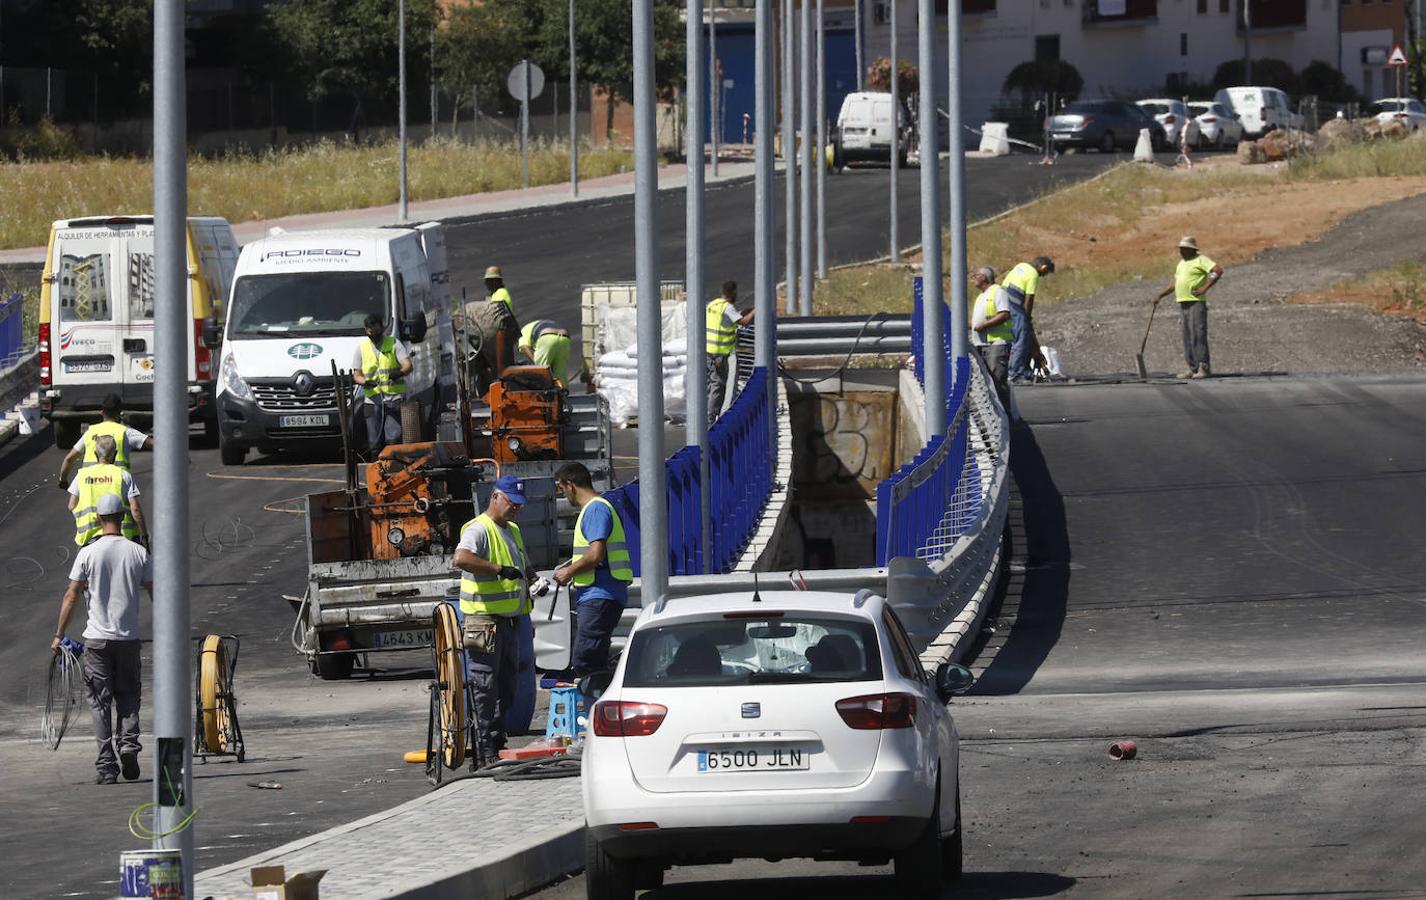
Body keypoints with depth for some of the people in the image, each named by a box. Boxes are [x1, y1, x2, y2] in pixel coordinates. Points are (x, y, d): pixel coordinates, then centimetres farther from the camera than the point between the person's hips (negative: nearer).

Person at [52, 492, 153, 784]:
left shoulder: (88, 554, -5)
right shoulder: (138, 553, 0)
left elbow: (71, 596, -5)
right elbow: (156, 594, 4)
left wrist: (59, 635, 1)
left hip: (97, 639, -1)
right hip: (128, 638, 1)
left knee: (100, 702, 3)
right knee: (128, 695, 16)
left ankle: (106, 766, -1)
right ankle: (128, 742, -7)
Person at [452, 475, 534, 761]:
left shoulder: (512, 531, 19)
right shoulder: (479, 530, -12)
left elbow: (525, 568, 33)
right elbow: (461, 559, -32)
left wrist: (534, 581, 10)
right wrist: (500, 570, -34)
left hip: (508, 620, 9)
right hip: (484, 621, -9)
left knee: (507, 685, 14)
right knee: (485, 687, -7)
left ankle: (498, 741, 22)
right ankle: (485, 748, -7)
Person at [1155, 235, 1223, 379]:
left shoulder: (1200, 260, -5)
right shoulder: (1182, 263, 20)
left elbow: (1218, 270, -15)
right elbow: (1175, 284, 27)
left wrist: (1205, 288, -19)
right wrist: (1160, 295, 19)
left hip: (1196, 303, -9)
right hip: (1183, 303, 9)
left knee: (1198, 336, -13)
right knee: (1187, 338, 7)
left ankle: (1203, 368, -14)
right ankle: (1193, 368, 9)